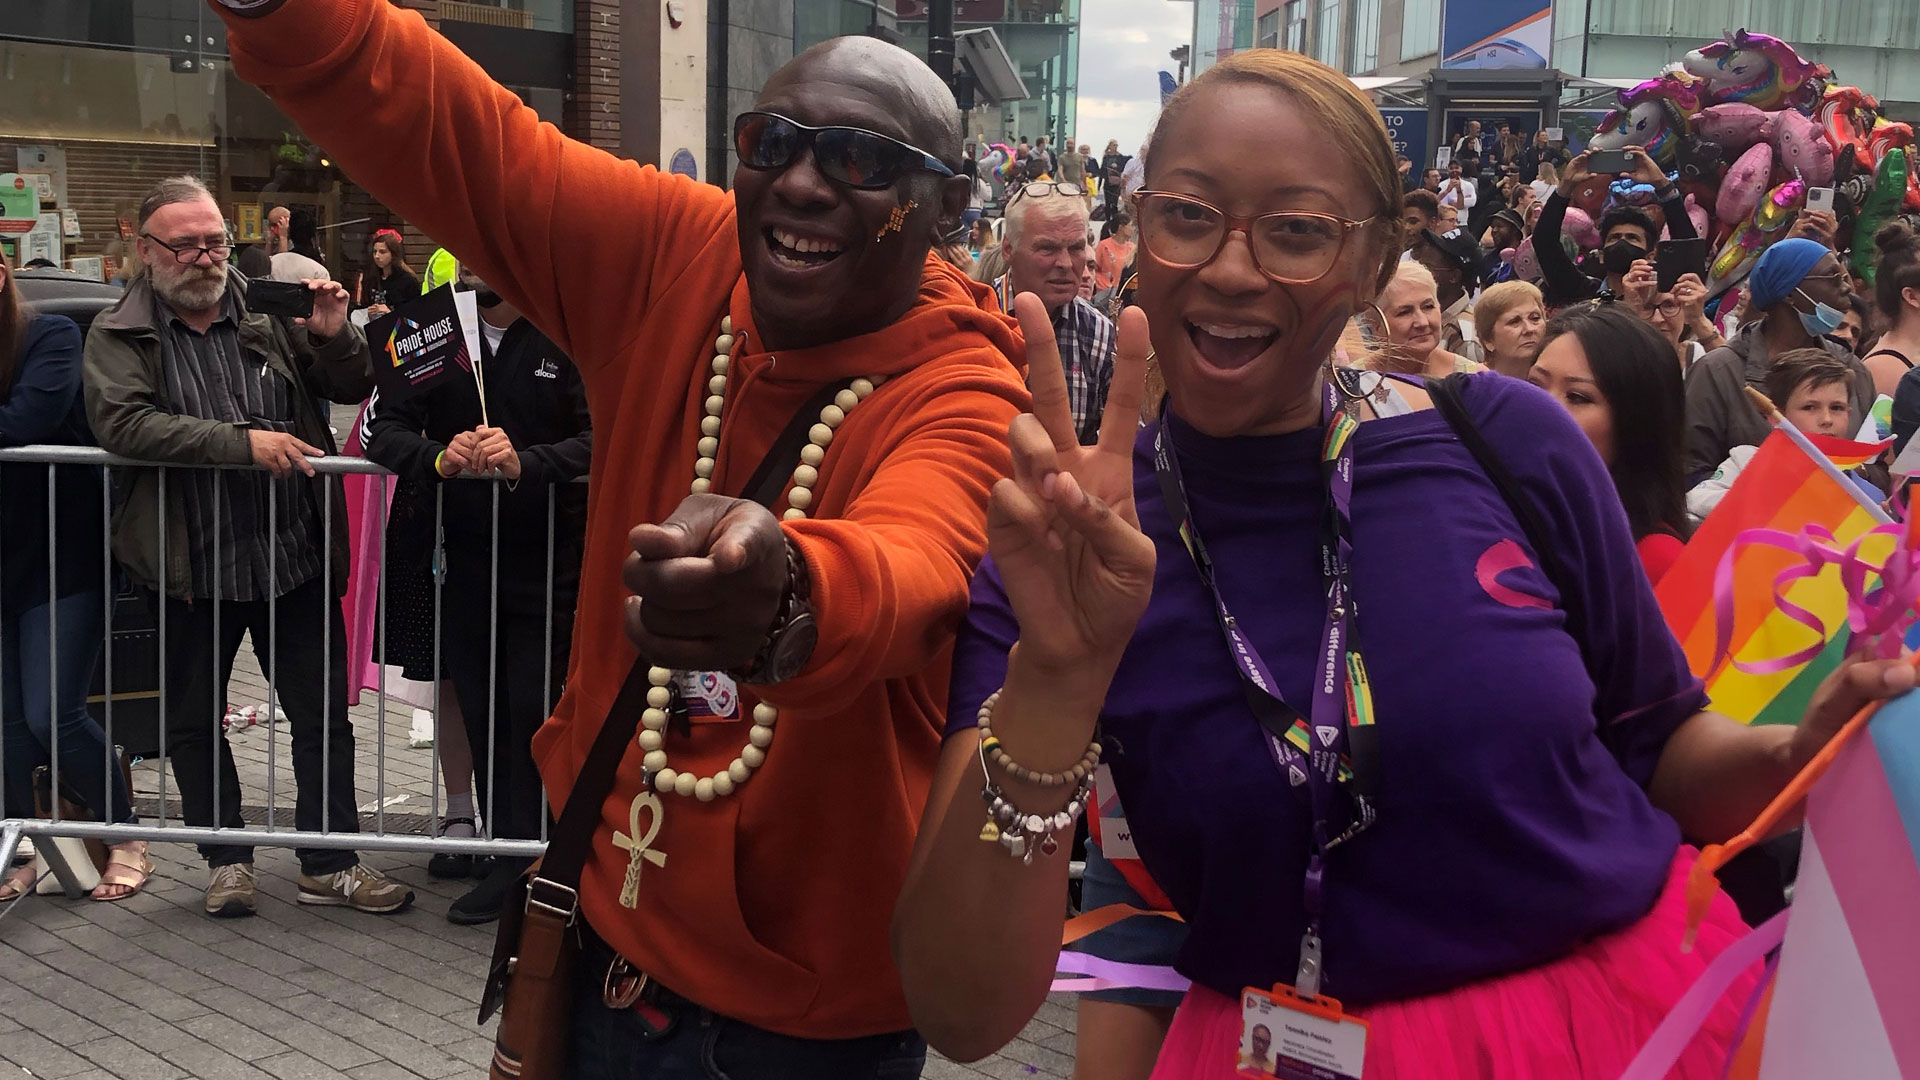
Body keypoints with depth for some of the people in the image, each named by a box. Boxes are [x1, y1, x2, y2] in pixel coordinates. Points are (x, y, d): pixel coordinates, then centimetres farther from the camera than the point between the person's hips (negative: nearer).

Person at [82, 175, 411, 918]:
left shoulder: (270, 314, 4)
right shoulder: (117, 335, -1)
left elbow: (353, 389, 10)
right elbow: (122, 423, -19)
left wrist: (335, 336, -12)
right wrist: (244, 442, -26)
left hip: (294, 557, 1)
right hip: (189, 569, -1)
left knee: (324, 715, 6)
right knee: (193, 720, 12)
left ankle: (329, 863, 19)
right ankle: (226, 858, 30)